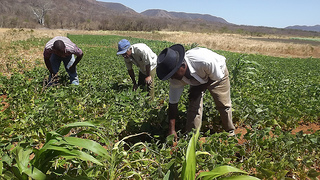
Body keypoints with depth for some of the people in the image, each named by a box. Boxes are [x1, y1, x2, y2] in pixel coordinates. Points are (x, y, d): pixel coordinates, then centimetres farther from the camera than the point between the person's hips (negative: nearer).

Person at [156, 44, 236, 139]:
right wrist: (172, 131, -25)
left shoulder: (205, 61, -46)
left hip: (217, 73, -2)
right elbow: (173, 104, -23)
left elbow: (217, 77, -25)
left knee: (224, 105, 4)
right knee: (194, 107, -11)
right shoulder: (175, 79, -31)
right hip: (197, 80, 2)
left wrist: (199, 89, -26)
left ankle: (230, 133, 27)